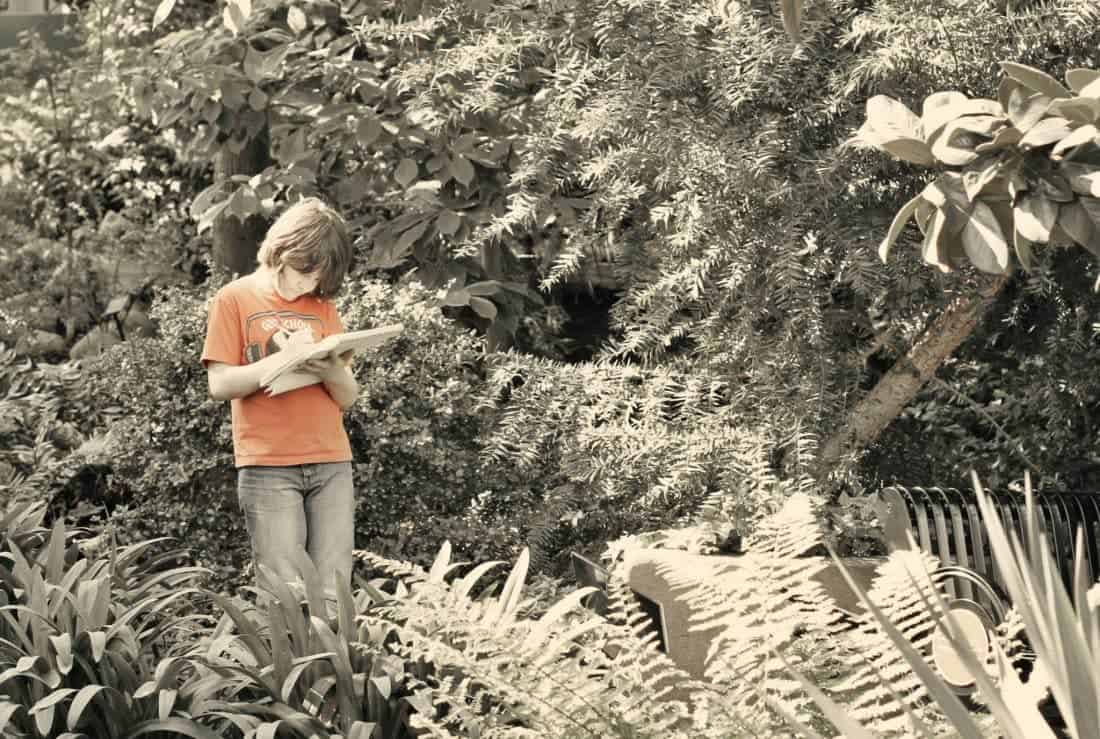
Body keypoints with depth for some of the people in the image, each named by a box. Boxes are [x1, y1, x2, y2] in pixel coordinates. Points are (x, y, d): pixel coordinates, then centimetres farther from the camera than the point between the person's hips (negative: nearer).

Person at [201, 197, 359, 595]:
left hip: (332, 464, 4)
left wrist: (331, 370, -11)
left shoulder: (322, 307, 15)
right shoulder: (236, 298, 4)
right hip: (267, 466, -4)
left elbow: (348, 397, 11)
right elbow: (221, 384, -5)